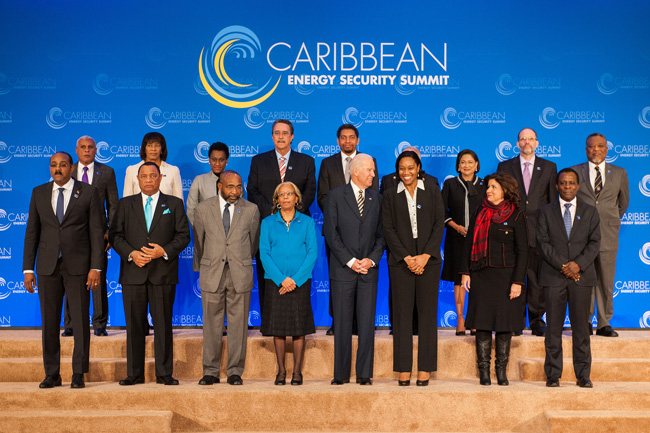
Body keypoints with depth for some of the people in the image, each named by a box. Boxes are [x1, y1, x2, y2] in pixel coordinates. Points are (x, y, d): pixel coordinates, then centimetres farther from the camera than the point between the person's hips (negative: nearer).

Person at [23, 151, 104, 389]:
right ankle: (52, 374, 16)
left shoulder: (88, 192, 1)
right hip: (48, 266, 3)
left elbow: (96, 231, -1)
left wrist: (96, 267, -9)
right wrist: (28, 269, 3)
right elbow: (32, 233, 9)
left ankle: (78, 374, 10)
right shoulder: (39, 193, 9)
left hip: (78, 266, -2)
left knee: (80, 322, 1)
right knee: (49, 322, 6)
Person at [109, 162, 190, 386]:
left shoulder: (174, 204, 10)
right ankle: (135, 373, 12)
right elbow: (115, 235, 7)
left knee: (163, 325, 1)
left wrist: (164, 251, -11)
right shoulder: (125, 204, 13)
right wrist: (131, 254, -9)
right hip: (133, 273, 1)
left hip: (163, 273, -1)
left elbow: (183, 235, 4)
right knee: (134, 325, 4)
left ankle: (164, 373, 8)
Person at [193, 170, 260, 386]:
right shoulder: (203, 208, 3)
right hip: (211, 274, 0)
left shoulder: (251, 210, 3)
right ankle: (210, 372, 13)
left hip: (240, 275, 0)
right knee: (211, 324, 4)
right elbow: (199, 241, 13)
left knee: (238, 325, 2)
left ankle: (235, 372, 11)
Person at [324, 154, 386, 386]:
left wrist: (372, 259, -5)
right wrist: (350, 261, -10)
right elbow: (331, 233, -4)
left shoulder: (377, 198, 11)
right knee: (342, 323, 2)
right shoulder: (335, 196, 2)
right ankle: (341, 373, 11)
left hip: (369, 269, 2)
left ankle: (365, 374, 10)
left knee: (367, 323, 2)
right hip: (342, 269, -2)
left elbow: (382, 234, 10)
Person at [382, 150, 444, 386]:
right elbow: (388, 229, 1)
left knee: (427, 312, 1)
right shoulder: (390, 196, 8)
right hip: (400, 261, 0)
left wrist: (425, 256, -9)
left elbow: (439, 225, 2)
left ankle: (425, 368, 8)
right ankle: (403, 369, 7)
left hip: (428, 259, 0)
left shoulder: (433, 192, 8)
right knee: (402, 313, 1)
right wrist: (407, 258, -9)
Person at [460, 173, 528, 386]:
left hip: (506, 275, -2)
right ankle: (484, 371, 9)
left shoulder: (516, 216, -2)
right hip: (481, 276, 3)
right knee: (482, 322, 2)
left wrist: (518, 281, -9)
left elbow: (522, 251, -3)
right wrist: (465, 272, 1)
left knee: (504, 323, 2)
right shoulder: (480, 212, 8)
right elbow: (469, 242, 9)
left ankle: (501, 371, 13)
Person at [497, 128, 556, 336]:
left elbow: (553, 200, 10)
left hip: (539, 231, 0)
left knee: (538, 278, 1)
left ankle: (537, 320, 12)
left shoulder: (549, 167, 12)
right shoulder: (505, 167, 11)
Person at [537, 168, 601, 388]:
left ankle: (583, 375, 11)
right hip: (553, 277, -1)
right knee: (553, 327, 1)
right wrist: (563, 266, -12)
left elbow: (594, 242, 3)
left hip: (582, 275, 1)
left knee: (581, 326, 3)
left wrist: (578, 263, -13)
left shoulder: (590, 212, 11)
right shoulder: (545, 212, 8)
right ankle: (553, 375, 8)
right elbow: (543, 243, -1)